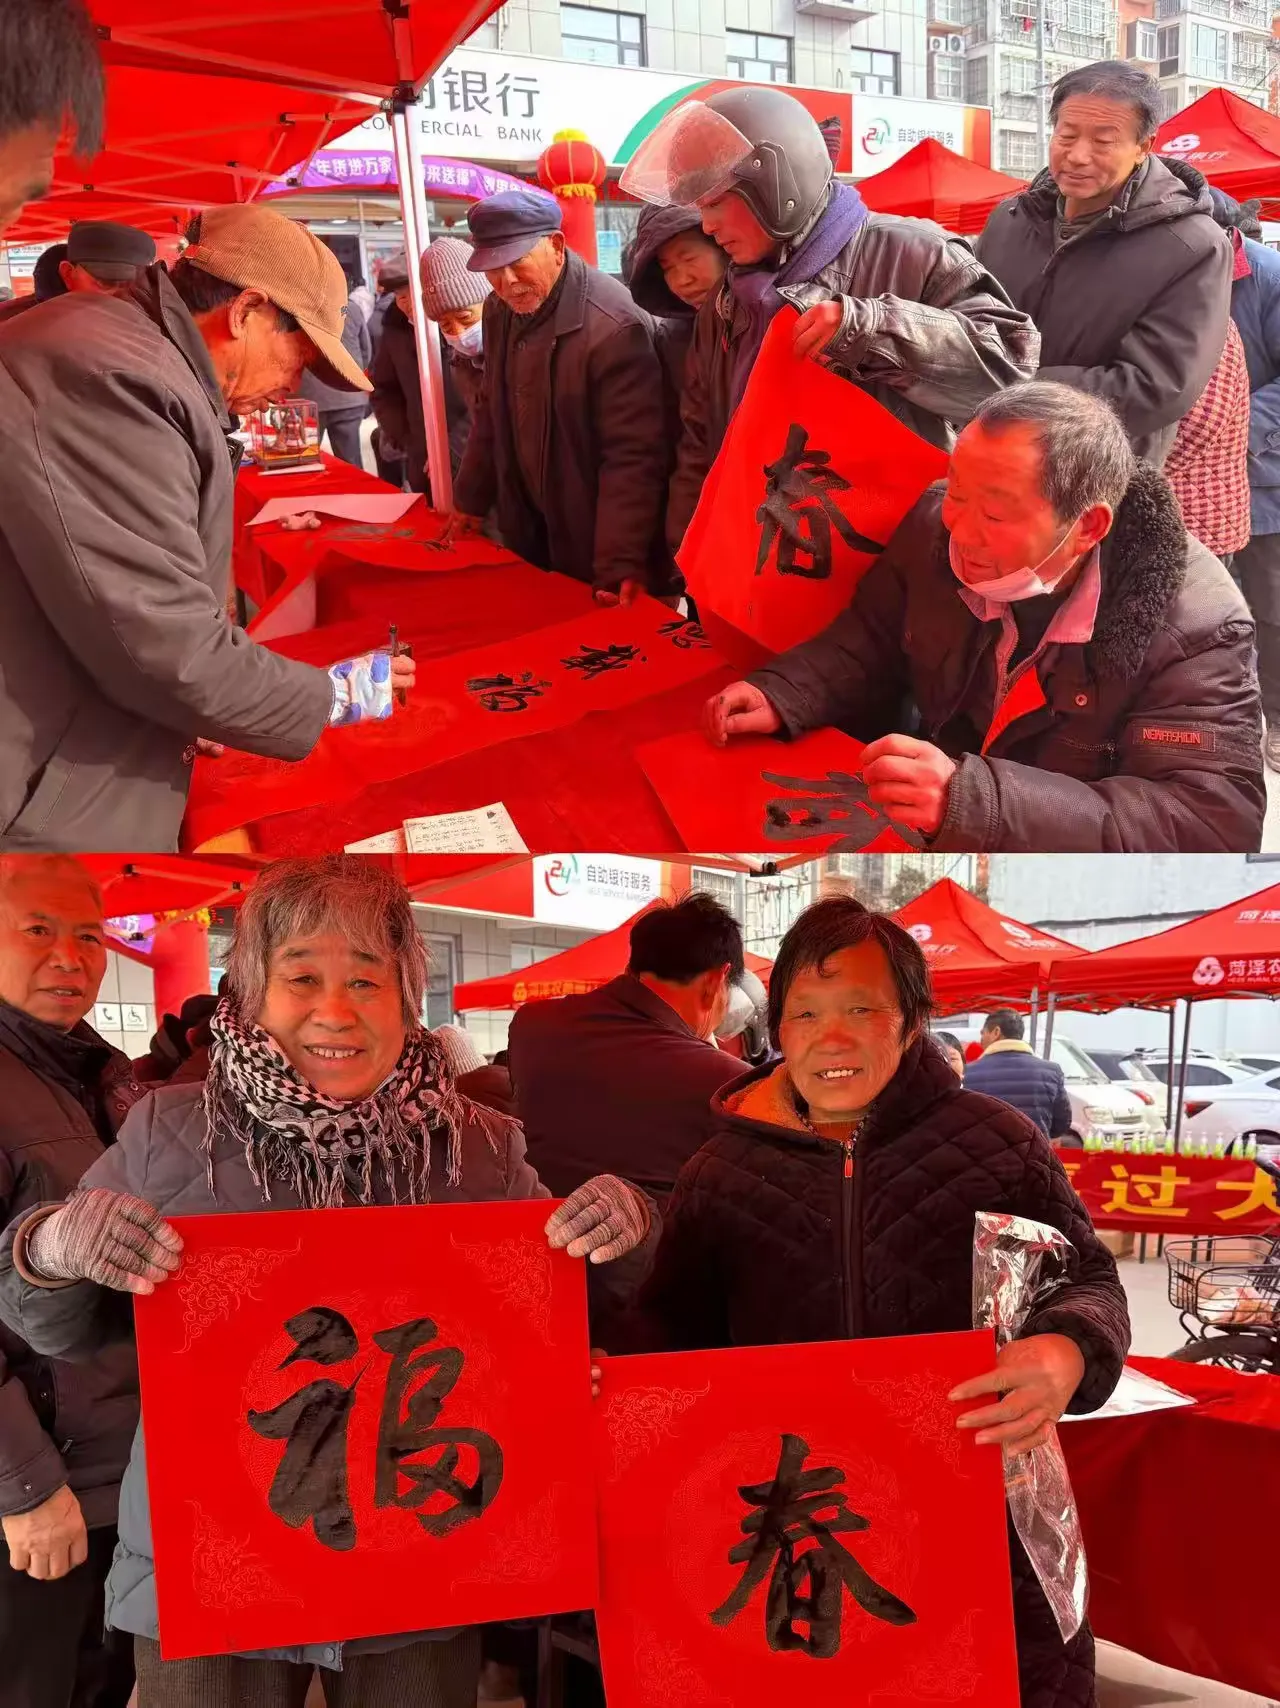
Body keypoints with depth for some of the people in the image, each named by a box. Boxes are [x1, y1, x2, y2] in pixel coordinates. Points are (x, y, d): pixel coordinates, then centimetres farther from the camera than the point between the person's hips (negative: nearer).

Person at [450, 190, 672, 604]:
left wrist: (619, 567, -27)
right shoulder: (500, 312, 1)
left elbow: (632, 458, -24)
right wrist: (470, 501, 17)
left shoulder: (613, 327, -23)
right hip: (531, 538, 7)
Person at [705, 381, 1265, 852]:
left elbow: (1218, 826, -30)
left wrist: (973, 799, -40)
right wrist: (780, 695, -11)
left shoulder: (1197, 626, -23)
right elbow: (873, 642, 11)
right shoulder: (938, 528, -8)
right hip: (924, 837, 7)